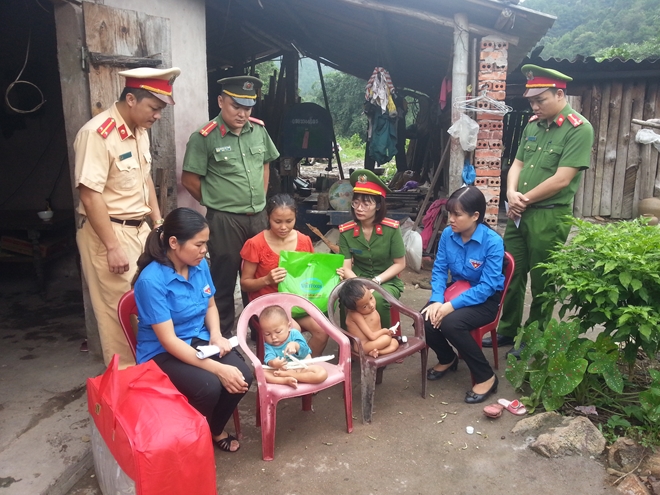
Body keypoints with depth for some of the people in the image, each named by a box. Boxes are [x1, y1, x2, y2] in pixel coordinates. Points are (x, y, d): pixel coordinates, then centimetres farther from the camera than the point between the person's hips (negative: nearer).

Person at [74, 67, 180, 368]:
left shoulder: (140, 131, 8)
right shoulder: (97, 133, -19)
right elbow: (90, 195, -21)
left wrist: (159, 224, 14)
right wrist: (113, 247, -21)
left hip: (140, 229, 8)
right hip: (108, 232, -8)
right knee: (119, 310, 1)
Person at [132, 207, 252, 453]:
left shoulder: (200, 265, -4)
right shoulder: (152, 280, -24)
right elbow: (169, 341, -25)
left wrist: (216, 336, -7)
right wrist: (218, 368, -29)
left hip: (199, 341, 6)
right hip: (162, 354, -6)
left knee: (243, 376, -18)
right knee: (209, 386, -31)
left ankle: (215, 429, 11)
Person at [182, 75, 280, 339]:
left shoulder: (259, 130, 4)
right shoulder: (204, 137, -12)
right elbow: (189, 180, -7)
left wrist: (260, 199, 12)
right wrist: (216, 203, 1)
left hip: (258, 217, 5)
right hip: (224, 220, -5)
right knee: (224, 279, 6)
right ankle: (223, 334, 21)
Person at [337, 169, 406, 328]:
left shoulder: (391, 228, -11)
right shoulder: (346, 231, -5)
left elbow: (400, 264, -5)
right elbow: (346, 266, -7)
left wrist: (376, 281, -17)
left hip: (387, 282, -1)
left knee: (377, 299, -35)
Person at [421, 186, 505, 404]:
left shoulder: (493, 242, -23)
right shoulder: (448, 234, -7)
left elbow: (487, 286, -24)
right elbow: (439, 270, -1)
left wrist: (452, 305, -30)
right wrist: (437, 300, -18)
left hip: (485, 300, -5)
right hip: (456, 291, 5)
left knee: (451, 323, -32)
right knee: (425, 320, -19)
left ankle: (486, 377, -9)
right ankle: (447, 358, 15)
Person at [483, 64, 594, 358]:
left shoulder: (579, 129, -12)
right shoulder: (533, 124, 9)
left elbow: (561, 180, -18)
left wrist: (526, 199, -9)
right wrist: (512, 193, -7)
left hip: (550, 216, -6)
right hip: (519, 213, 7)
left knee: (541, 281, 6)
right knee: (511, 274, 13)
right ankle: (507, 330, 28)